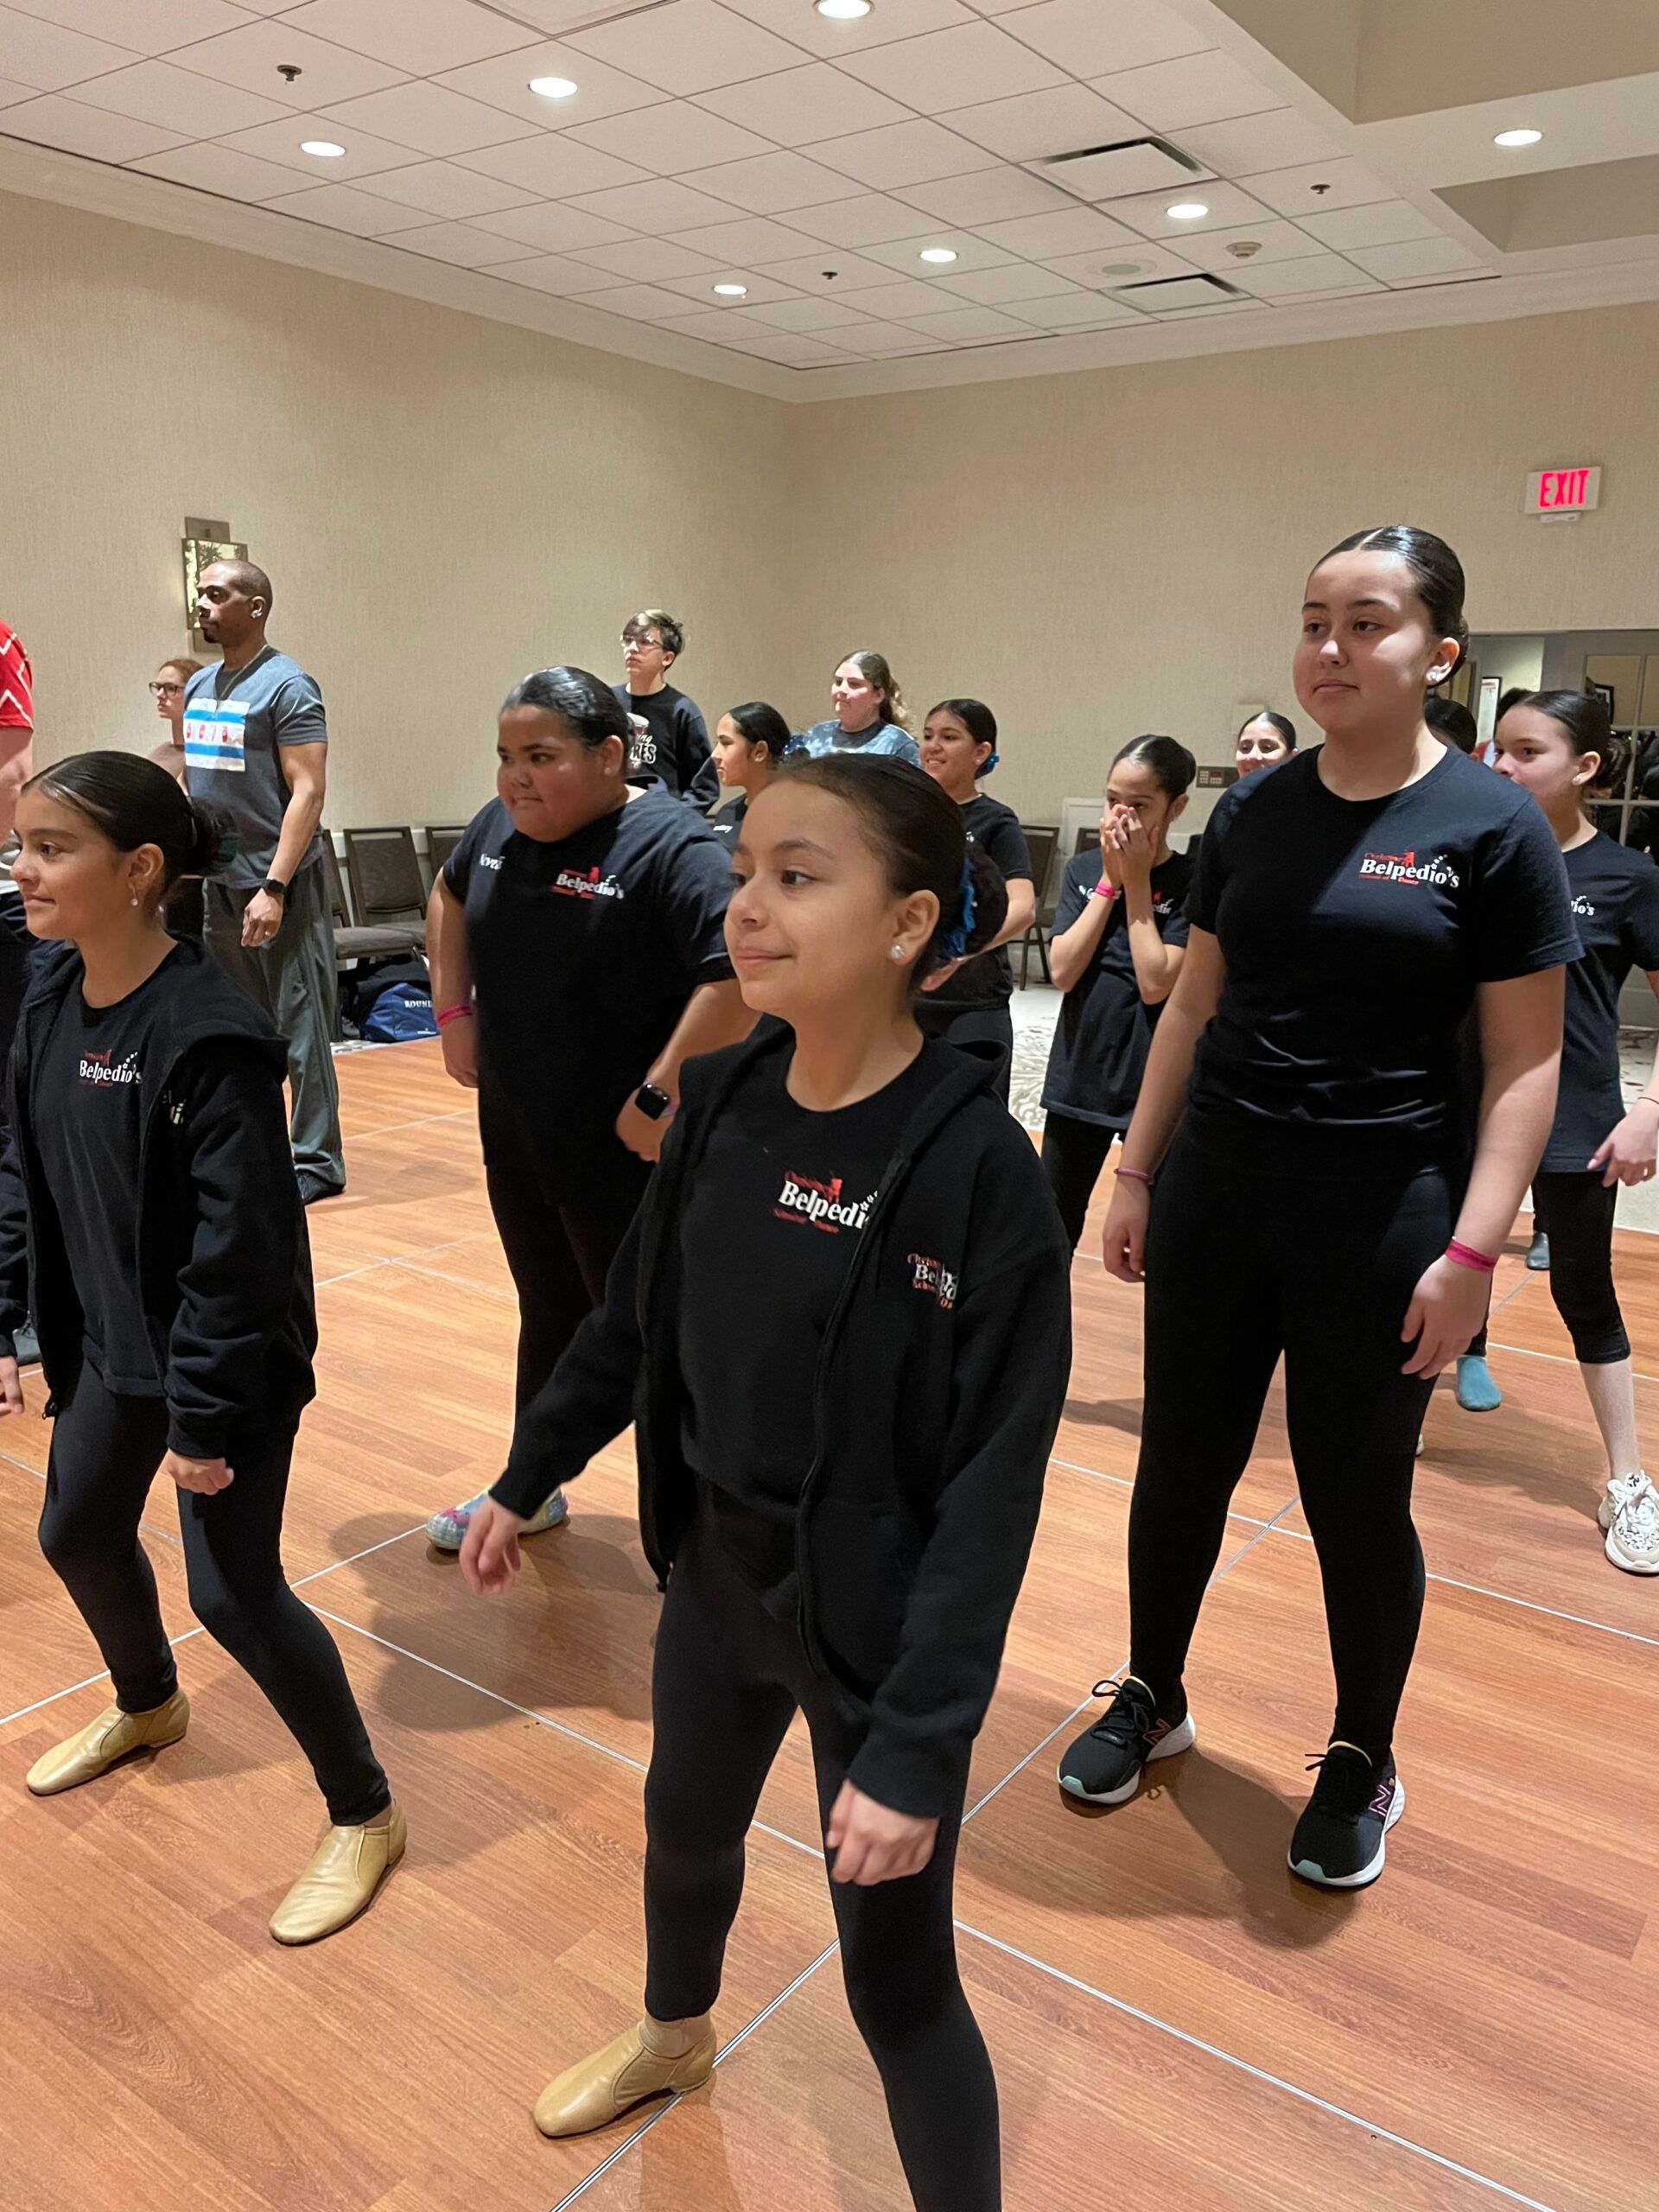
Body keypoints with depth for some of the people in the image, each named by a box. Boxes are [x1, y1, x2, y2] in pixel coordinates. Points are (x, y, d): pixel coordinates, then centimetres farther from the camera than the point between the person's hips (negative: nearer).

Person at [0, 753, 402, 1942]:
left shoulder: (209, 1033, -26)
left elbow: (238, 1242, -24)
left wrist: (207, 1414, -20)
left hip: (223, 1356, -8)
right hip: (107, 1342, 9)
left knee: (233, 1592, -1)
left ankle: (365, 1813, 21)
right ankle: (149, 1706, 56)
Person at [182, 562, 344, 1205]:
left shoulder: (285, 686, -10)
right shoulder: (199, 687, 13)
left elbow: (308, 792, -15)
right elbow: (192, 780, 20)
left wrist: (274, 887, -22)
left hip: (278, 886, -8)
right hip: (217, 884, 8)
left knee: (299, 1029, -2)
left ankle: (316, 1163, 5)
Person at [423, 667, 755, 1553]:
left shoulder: (671, 847, -21)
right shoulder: (500, 827, 2)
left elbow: (743, 972, -32)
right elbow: (450, 898, 23)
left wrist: (661, 1094, -29)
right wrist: (455, 1010, 12)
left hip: (624, 1153, -7)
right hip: (515, 1139, 7)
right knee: (549, 1317, 23)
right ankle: (531, 1488, 42)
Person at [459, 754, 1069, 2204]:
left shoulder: (979, 1165, -26)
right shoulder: (722, 1099, -8)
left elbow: (993, 1487, -22)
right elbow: (635, 1319, 6)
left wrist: (917, 1746, -22)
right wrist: (526, 1479, 15)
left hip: (875, 1613, -6)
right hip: (715, 1568, 7)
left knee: (896, 1977, 8)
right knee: (684, 1830, 30)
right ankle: (675, 2036, 63)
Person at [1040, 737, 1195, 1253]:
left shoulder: (1190, 882, -9)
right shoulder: (1083, 870, 2)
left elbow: (1156, 984, -18)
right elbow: (1062, 971, -8)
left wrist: (1137, 880, -15)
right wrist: (1111, 880, -11)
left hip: (1152, 1083, -4)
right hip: (1077, 1076, 4)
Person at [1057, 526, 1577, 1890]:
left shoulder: (1493, 827, -8)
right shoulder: (1253, 812, 5)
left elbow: (1526, 1060, -8)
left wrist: (1474, 1247, -14)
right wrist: (1136, 1172, 9)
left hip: (1380, 1215, -4)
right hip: (1214, 1193, 4)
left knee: (1357, 1502, 10)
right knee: (1182, 1466, 14)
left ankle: (1364, 1765, 33)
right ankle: (1153, 1698, 37)